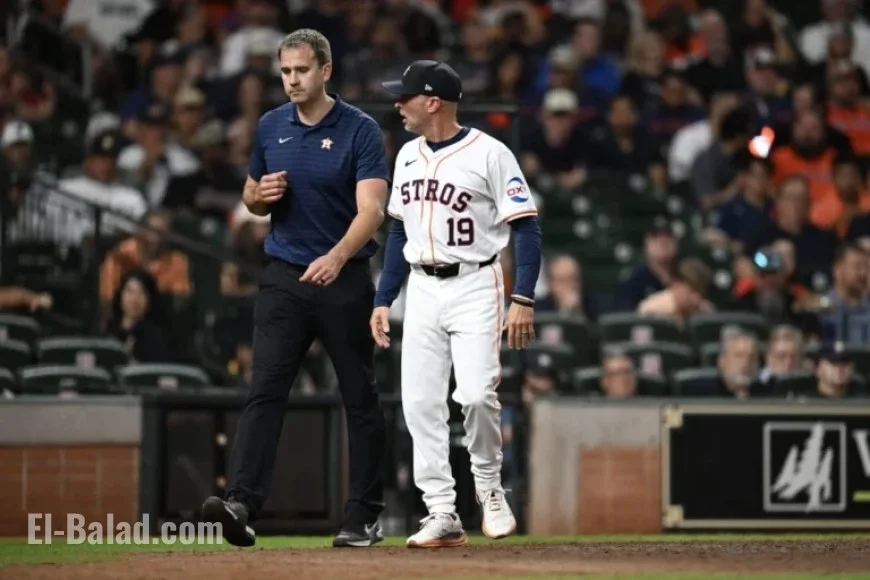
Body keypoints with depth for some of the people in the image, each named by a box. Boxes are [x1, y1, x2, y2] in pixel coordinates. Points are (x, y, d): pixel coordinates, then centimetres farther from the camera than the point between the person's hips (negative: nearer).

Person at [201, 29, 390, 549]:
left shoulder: (361, 131, -8)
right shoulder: (271, 127, 7)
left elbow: (372, 209, -20)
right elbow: (252, 199, 19)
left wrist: (337, 257, -37)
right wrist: (262, 195, -6)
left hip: (345, 279, -3)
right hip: (285, 277, 3)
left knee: (360, 397, 5)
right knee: (265, 390, -10)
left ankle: (365, 517, 12)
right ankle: (242, 502, -21)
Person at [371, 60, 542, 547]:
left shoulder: (489, 154, -9)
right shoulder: (408, 156, 11)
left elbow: (527, 228, -10)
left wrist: (524, 299, -18)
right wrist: (384, 300, 14)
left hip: (475, 285, -6)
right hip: (422, 290, 6)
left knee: (477, 393, -19)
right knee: (421, 402, -1)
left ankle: (490, 488, 5)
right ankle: (442, 515, 3)